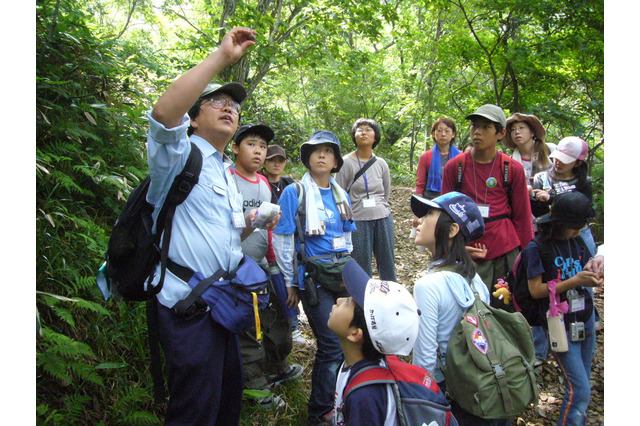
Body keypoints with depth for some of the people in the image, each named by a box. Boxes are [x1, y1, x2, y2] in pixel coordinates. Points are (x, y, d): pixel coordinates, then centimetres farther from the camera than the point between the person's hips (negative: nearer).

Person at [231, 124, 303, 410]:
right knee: (248, 330, 6)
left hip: (262, 266, 7)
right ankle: (256, 387, 24)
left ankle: (277, 370, 41)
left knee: (277, 319, 18)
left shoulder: (264, 183, 11)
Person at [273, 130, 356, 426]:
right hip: (315, 277, -6)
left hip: (344, 274, 6)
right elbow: (282, 240, -6)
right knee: (332, 347, -5)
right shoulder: (294, 193, -6)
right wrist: (291, 282, -3)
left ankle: (339, 401, 33)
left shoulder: (341, 194, 11)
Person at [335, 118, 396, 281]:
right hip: (358, 221, -4)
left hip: (383, 219, 4)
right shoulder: (346, 162, -6)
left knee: (388, 265, 14)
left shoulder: (381, 163, 5)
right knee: (362, 269, 6)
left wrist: (379, 207, 11)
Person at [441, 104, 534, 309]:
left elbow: (522, 216, 7)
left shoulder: (513, 169, 2)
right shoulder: (454, 166, 1)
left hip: (506, 249, 1)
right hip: (468, 251, 0)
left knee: (506, 309, 8)